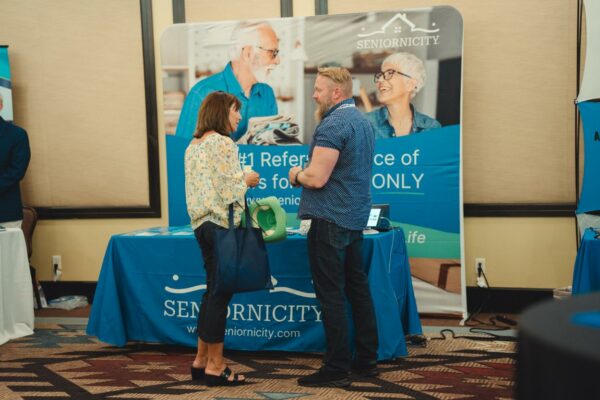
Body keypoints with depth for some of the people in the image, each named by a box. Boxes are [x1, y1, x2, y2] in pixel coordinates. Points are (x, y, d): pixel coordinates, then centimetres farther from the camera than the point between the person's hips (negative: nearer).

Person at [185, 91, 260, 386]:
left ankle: (201, 360, 21)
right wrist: (247, 180, 0)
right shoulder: (223, 143, -13)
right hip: (223, 224, -9)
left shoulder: (193, 145, 15)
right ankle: (215, 366, 5)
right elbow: (228, 189, -18)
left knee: (213, 290, 16)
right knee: (221, 293, -2)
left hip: (202, 222, 9)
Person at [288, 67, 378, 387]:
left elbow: (316, 178, -22)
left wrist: (296, 175, -2)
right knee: (358, 288, 14)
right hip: (356, 217, 10)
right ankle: (366, 360, 21)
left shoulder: (333, 124, -16)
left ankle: (337, 369, 1)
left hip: (330, 220, -10)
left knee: (331, 294, -4)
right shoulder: (362, 121, 15)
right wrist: (305, 174, 16)